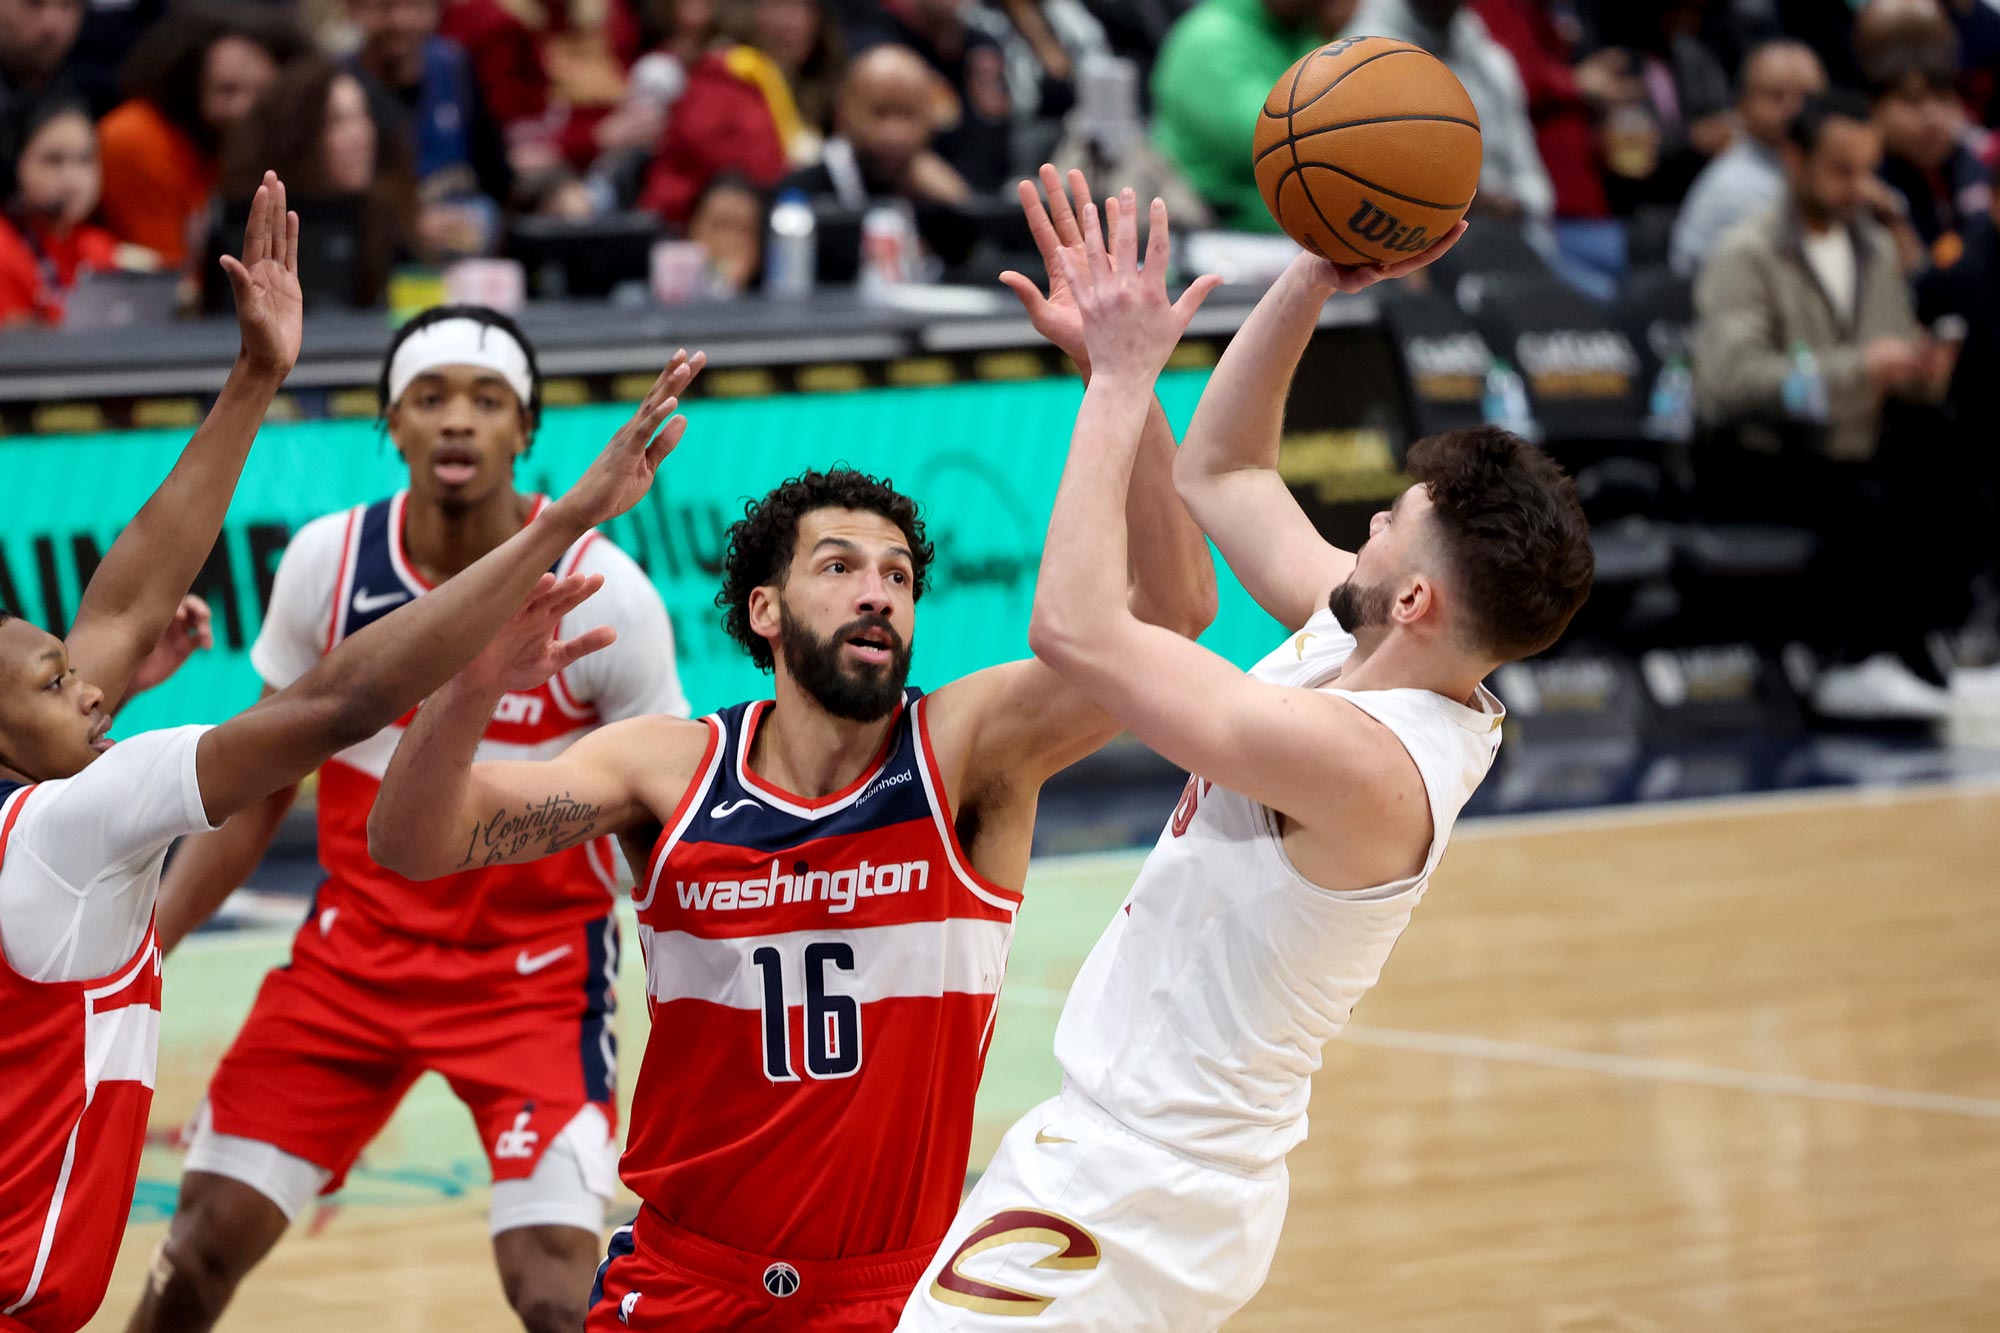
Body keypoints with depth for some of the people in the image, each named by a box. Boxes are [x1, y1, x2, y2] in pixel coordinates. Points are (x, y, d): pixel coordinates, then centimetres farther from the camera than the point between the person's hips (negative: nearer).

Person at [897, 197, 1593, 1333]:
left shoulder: (1359, 761, -26)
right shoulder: (1355, 646, 1)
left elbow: (1074, 627, -29)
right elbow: (1220, 474, 14)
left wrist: (1121, 381, -21)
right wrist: (1311, 284, 3)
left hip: (1129, 1192, -10)